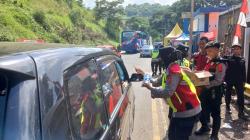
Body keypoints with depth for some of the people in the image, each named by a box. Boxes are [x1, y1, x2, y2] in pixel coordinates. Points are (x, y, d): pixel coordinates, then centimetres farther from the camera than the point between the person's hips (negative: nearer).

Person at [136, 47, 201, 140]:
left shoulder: (174, 70, -21)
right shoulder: (171, 69, 11)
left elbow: (168, 92, -28)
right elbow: (157, 82, 19)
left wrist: (150, 88, -18)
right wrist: (144, 75, 16)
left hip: (188, 111, -10)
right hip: (181, 110, 10)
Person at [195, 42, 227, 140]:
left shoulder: (220, 64, -17)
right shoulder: (209, 62, 9)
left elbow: (218, 81, -23)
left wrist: (205, 85, -25)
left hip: (215, 91, -8)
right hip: (206, 90, 8)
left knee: (215, 113, 6)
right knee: (204, 110, 19)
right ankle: (205, 127, 40)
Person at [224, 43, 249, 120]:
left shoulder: (242, 60, 6)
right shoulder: (228, 58, -2)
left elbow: (244, 71, 9)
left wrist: (244, 81, 8)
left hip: (239, 80, 2)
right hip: (229, 80, -2)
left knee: (241, 96, -2)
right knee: (228, 94, 12)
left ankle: (241, 112, 2)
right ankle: (227, 107, 33)